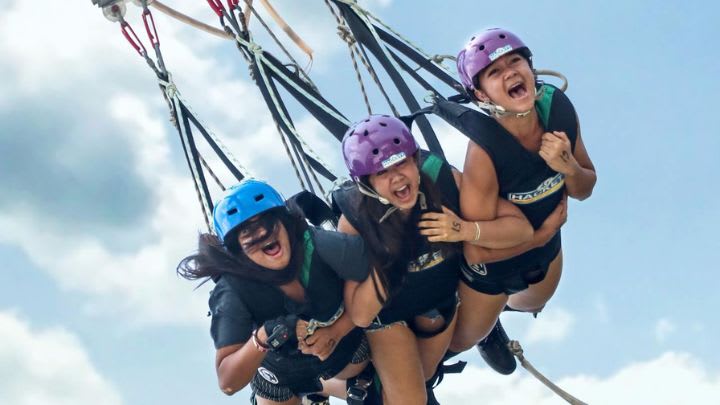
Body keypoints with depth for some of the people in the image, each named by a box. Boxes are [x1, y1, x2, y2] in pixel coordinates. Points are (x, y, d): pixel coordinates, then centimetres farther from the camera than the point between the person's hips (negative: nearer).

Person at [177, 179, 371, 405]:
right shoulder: (233, 292, -34)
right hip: (282, 374, -1)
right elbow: (228, 383, -37)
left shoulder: (318, 246, -36)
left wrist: (337, 331, -34)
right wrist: (265, 337, -52)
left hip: (347, 349, 1)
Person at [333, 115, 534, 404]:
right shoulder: (355, 220, -35)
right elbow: (360, 315, -32)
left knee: (423, 375, 26)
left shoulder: (445, 180, -32)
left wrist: (465, 231, -41)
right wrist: (387, 258, -42)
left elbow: (521, 227, -25)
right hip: (387, 311, -3)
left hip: (441, 298, 3)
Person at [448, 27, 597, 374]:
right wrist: (545, 233, -22)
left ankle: (490, 321, 69)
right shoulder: (485, 150, -40)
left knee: (531, 305, 37)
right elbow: (477, 251, -34)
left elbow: (584, 189, -9)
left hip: (547, 252, 5)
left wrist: (566, 165, -31)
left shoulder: (560, 109, -25)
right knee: (461, 340, 23)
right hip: (491, 267, -5)